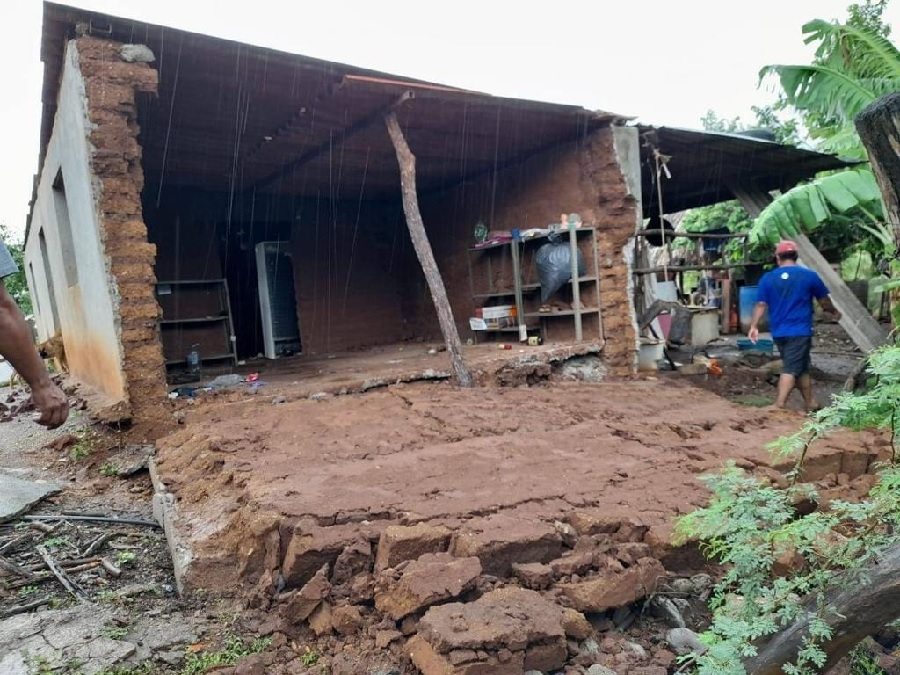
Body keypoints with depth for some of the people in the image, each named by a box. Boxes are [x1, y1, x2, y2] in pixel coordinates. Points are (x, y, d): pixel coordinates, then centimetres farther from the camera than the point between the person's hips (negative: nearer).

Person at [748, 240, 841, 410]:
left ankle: (810, 403, 25)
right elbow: (824, 300, 10)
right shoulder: (809, 276, -3)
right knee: (791, 369, -5)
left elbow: (761, 305, -1)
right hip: (800, 331, -4)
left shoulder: (768, 278, 0)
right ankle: (779, 406, -13)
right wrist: (834, 312, 28)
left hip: (778, 332, 4)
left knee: (801, 368, 16)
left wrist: (754, 326, 4)